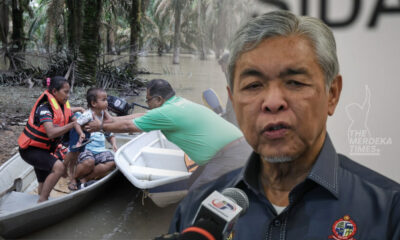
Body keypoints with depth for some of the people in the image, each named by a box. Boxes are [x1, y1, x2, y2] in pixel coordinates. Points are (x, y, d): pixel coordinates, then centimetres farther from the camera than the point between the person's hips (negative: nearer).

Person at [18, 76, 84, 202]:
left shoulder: (63, 105, -1)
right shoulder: (44, 108, -25)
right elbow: (51, 132, -37)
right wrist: (72, 124, -33)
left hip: (43, 149, 9)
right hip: (30, 150, -9)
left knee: (44, 184, 14)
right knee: (59, 167, -28)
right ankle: (42, 201, -21)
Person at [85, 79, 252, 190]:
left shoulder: (167, 113, -12)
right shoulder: (178, 103, 16)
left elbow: (127, 126, 1)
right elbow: (141, 116, 27)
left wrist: (101, 126, 16)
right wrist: (110, 120, 33)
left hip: (229, 158, -10)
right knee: (193, 186, 21)